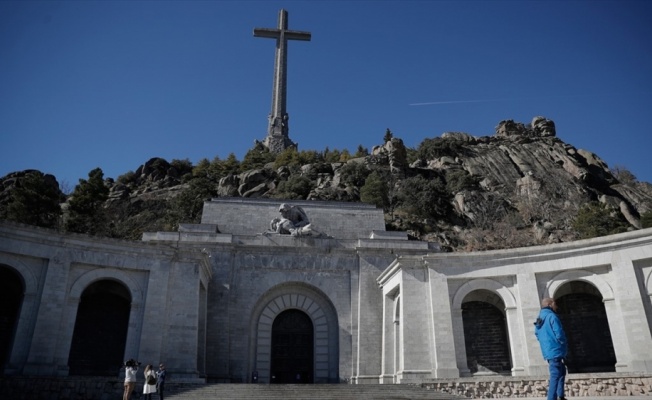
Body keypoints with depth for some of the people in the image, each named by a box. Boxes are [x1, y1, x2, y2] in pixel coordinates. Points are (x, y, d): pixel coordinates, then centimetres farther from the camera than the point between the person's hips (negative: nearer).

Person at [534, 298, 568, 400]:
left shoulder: (539, 319, 15)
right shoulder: (551, 316, -14)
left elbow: (538, 336, 21)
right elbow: (559, 334, -19)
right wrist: (564, 344, -1)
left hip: (548, 352, 9)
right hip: (556, 351, -9)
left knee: (561, 373, 22)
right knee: (556, 376, -8)